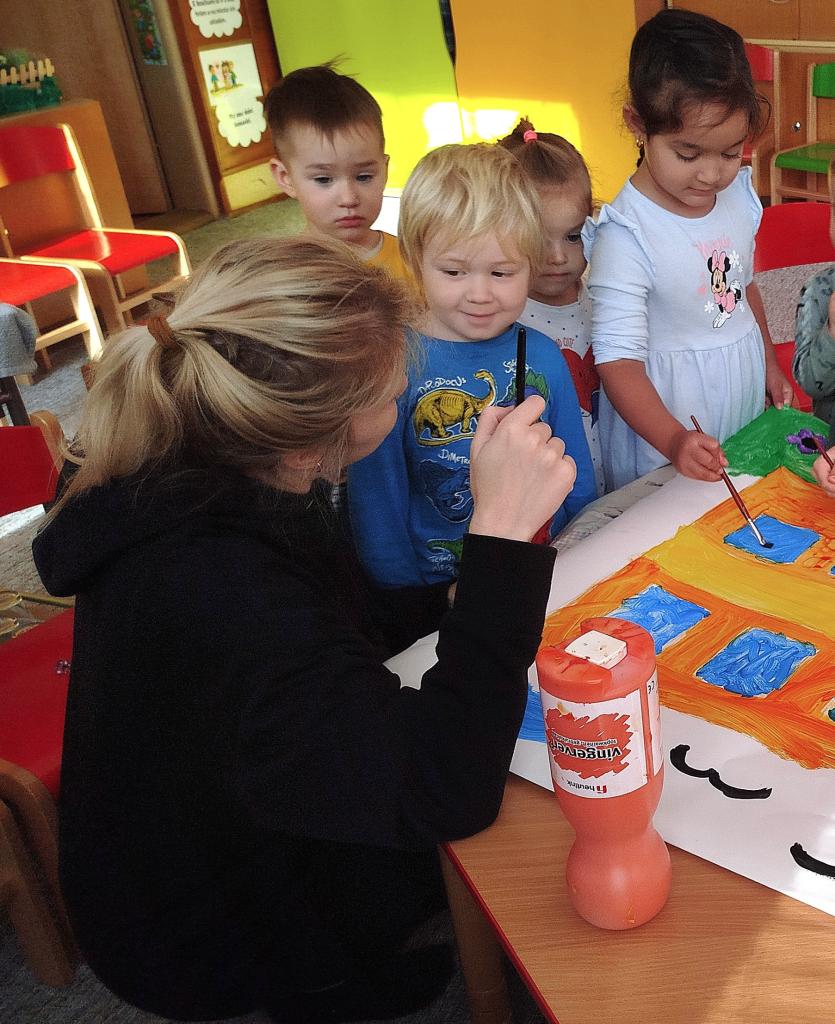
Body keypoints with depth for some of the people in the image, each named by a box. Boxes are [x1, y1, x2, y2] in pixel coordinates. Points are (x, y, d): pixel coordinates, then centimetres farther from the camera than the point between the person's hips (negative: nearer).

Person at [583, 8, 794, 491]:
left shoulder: (741, 195, -4)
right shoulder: (626, 236, -27)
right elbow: (618, 361, -28)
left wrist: (769, 362, 21)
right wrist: (674, 440, -39)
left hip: (746, 391, 7)